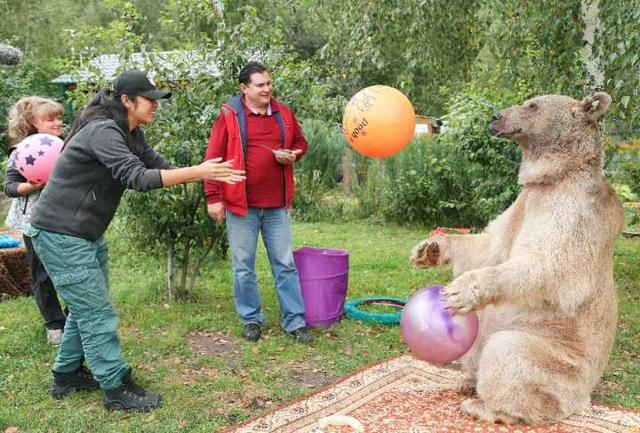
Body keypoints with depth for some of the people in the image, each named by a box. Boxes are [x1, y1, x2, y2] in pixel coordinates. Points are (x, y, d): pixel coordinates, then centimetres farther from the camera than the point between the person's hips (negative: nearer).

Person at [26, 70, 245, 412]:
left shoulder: (130, 134, 8)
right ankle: (117, 389, 7)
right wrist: (197, 172, -35)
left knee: (85, 307, 18)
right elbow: (137, 178, -33)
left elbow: (159, 167, 4)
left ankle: (66, 375, 33)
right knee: (96, 313, -4)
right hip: (61, 236, -10)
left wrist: (205, 173, -9)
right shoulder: (102, 131, -23)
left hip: (88, 233, 10)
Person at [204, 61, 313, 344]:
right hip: (241, 204, -2)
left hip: (277, 204, 3)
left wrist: (293, 154, -3)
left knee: (285, 264, 7)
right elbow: (214, 158, -5)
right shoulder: (229, 115, -4)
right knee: (243, 266, 7)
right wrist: (213, 198, -9)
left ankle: (295, 322, 17)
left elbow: (300, 142, 21)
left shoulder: (284, 114, 7)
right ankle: (251, 320, 23)